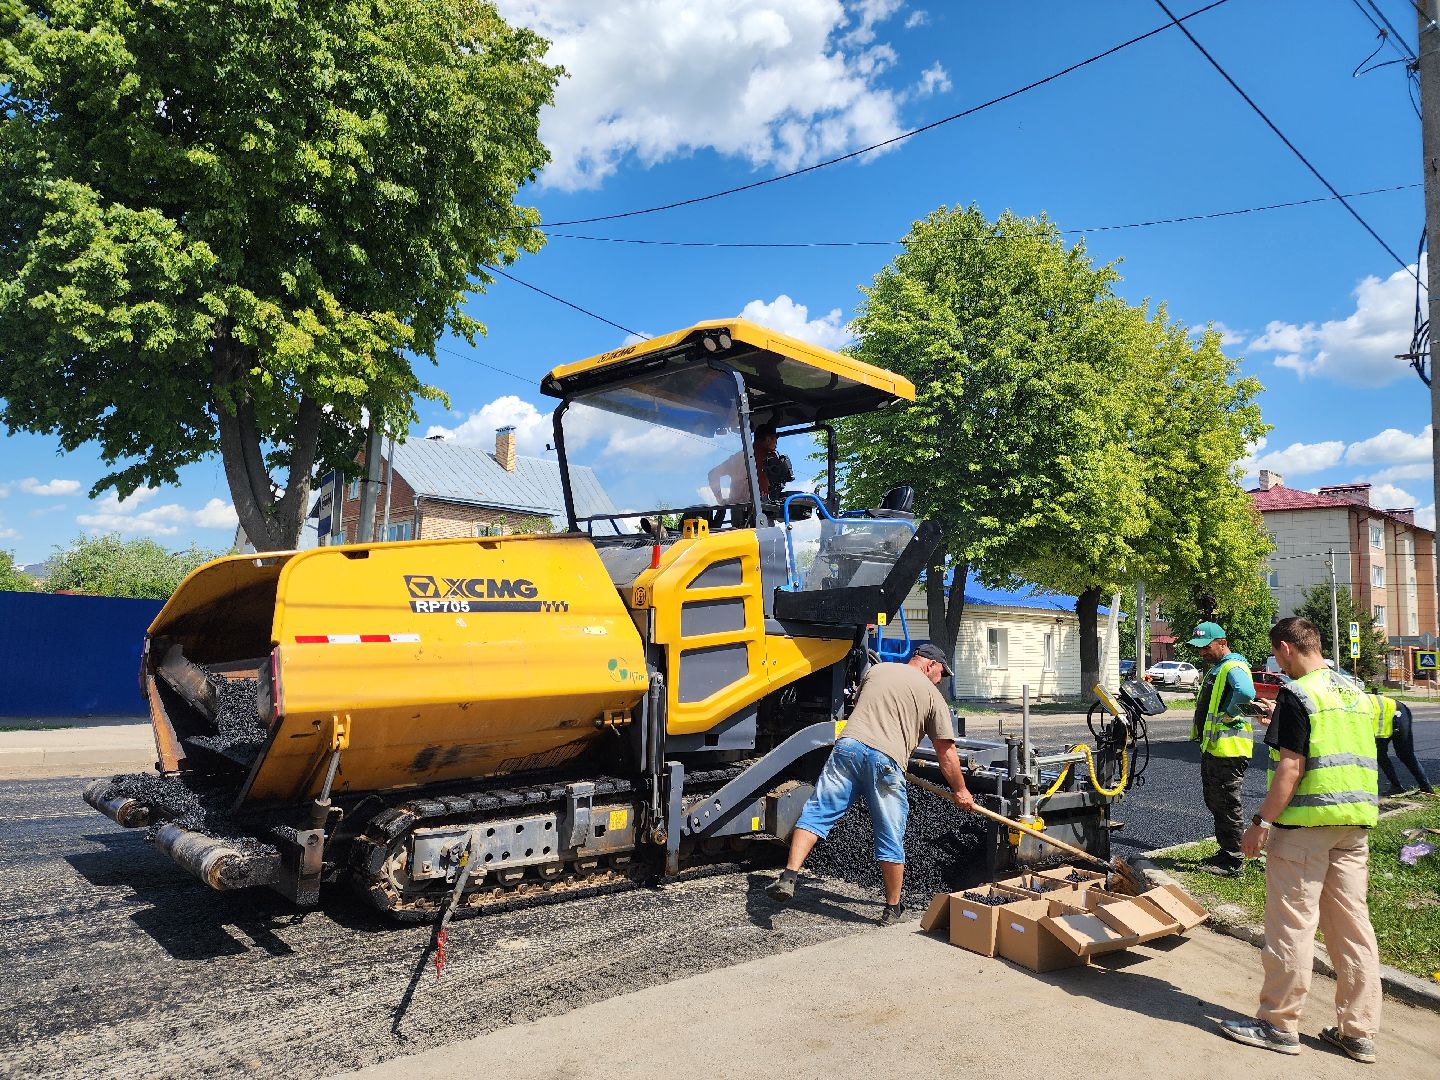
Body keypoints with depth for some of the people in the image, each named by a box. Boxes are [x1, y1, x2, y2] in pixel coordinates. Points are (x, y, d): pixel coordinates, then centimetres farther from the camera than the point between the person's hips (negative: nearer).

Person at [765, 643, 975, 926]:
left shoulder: (876, 670, 24)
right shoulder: (932, 695, 15)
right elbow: (946, 753, 16)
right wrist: (960, 791, 27)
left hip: (848, 746, 2)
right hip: (887, 760, -2)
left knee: (816, 813, 2)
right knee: (891, 839, 9)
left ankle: (789, 876, -12)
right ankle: (893, 908, 21)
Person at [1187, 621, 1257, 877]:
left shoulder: (1233, 667, -17)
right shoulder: (1216, 668, 18)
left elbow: (1246, 693, -39)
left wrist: (1229, 713, -23)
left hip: (1228, 750, -11)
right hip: (1211, 748, 11)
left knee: (1227, 804, -3)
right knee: (1214, 802, 18)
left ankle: (1234, 862, 5)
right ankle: (1225, 853, 29)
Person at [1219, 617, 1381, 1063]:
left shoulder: (1297, 695, -13)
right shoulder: (1355, 692, 11)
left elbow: (1291, 768, -18)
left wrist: (1261, 822, -12)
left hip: (1306, 824, -8)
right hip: (1355, 824, 8)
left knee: (1291, 925, 1)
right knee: (1353, 923, 12)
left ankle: (1279, 1025, 11)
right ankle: (1358, 1032, 18)